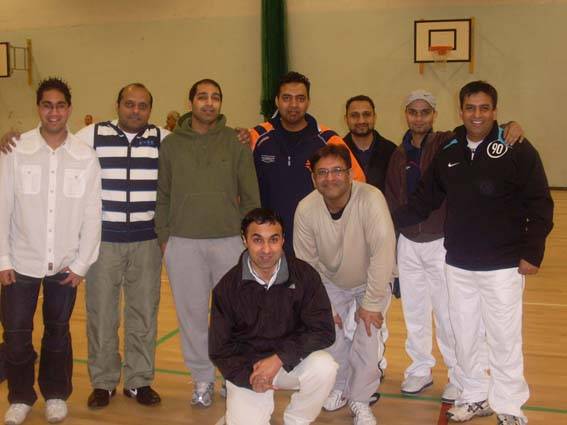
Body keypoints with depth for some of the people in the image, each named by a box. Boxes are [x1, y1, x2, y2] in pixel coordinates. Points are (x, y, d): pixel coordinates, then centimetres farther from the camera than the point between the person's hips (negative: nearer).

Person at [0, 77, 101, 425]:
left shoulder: (86, 157, -3)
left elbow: (92, 214, -2)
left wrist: (82, 264, -4)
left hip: (65, 264, 1)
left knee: (58, 331, 13)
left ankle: (56, 395, 30)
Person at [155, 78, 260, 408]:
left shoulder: (236, 142, 2)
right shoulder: (171, 144, 5)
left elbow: (250, 196, 3)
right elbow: (163, 195, 7)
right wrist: (164, 236, 2)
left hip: (229, 241, -1)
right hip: (183, 244, 1)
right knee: (192, 313, 9)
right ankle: (203, 379, 25)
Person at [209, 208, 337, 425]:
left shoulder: (304, 275, -11)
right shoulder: (228, 286, -10)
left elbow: (323, 330, -13)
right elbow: (219, 349, -4)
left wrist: (280, 358, -23)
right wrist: (248, 376, -20)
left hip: (291, 359, 1)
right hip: (246, 368, -1)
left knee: (324, 367, -29)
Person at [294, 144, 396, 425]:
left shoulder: (371, 200, -34)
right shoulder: (306, 209, -23)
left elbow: (383, 253, -32)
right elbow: (306, 263, -11)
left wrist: (371, 303, -26)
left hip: (372, 282, -2)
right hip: (331, 283, 2)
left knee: (368, 339, -9)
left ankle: (360, 400, 16)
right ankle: (339, 387, 31)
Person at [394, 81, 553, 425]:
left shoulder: (518, 151, -8)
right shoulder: (448, 153, 5)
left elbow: (540, 206, -8)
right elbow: (425, 200, 9)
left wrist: (533, 252, -13)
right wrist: (390, 222, -1)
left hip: (503, 265, -4)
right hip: (458, 265, 5)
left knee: (504, 338, 5)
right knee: (465, 336, 15)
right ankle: (476, 397, 33)